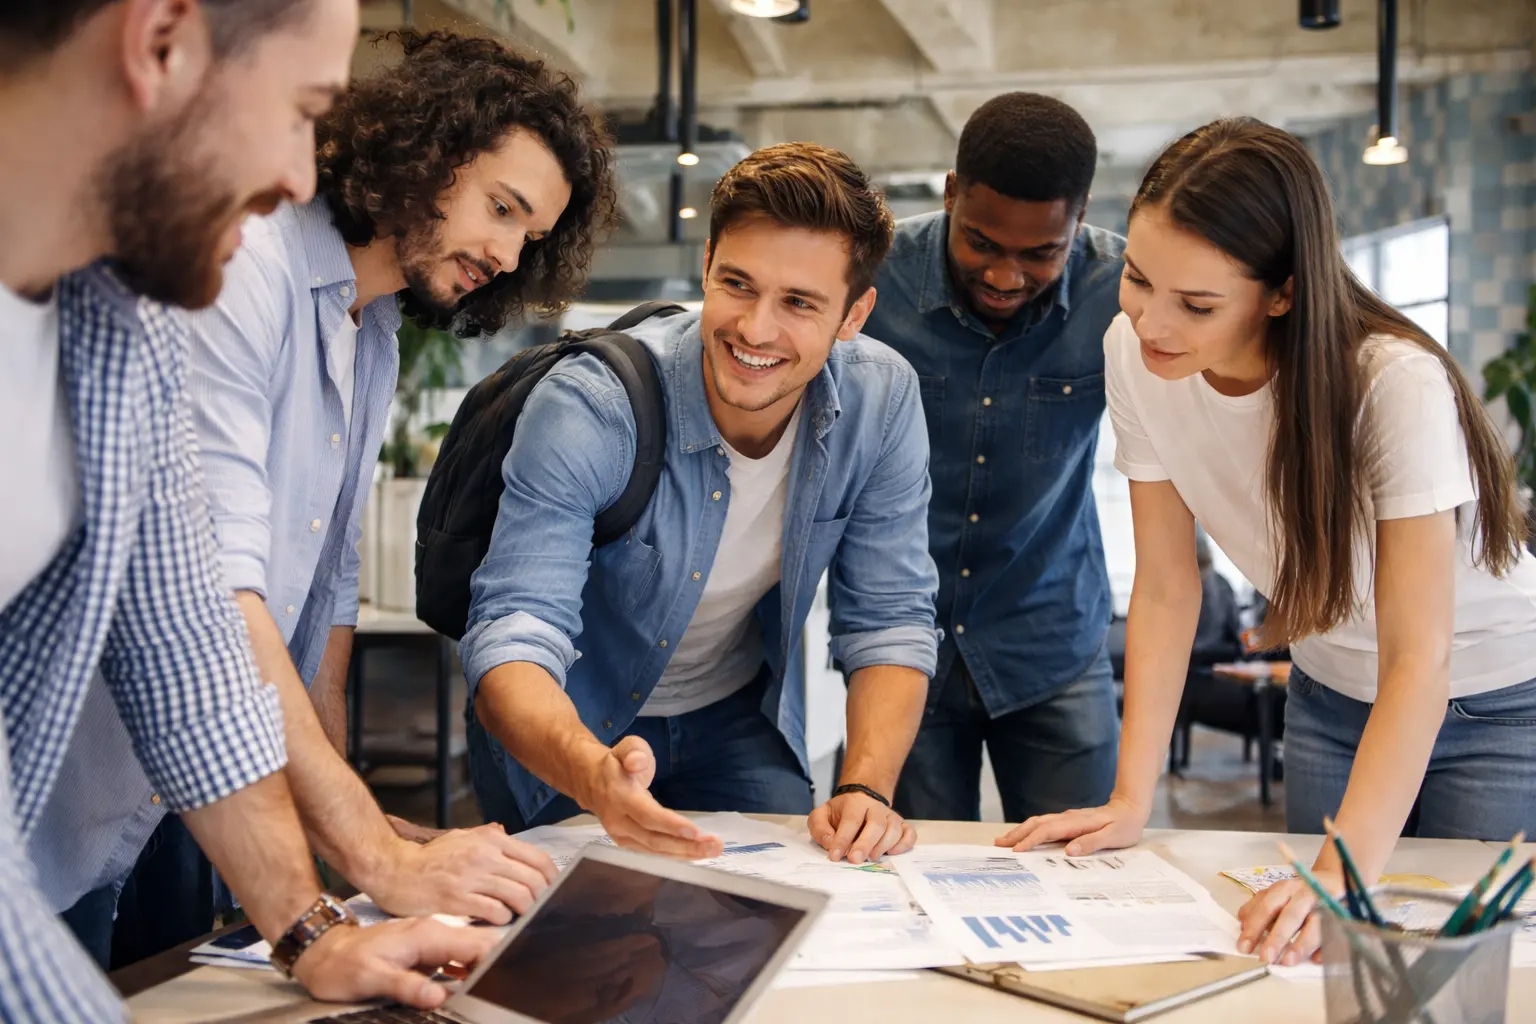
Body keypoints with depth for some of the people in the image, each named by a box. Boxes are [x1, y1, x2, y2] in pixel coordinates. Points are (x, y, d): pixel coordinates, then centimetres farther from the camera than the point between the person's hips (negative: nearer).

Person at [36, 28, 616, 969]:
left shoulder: (376, 344, 9)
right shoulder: (238, 265, -20)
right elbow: (209, 581, -29)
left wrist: (352, 813, 10)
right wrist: (376, 858, -30)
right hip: (68, 785, -8)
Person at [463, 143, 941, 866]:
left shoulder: (882, 401, -17)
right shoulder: (587, 409, -29)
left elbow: (888, 619, -9)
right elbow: (513, 630, -35)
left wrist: (865, 788, -25)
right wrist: (593, 773, -56)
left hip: (736, 724, 3)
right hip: (565, 733, -2)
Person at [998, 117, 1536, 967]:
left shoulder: (1397, 384, -31)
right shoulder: (1134, 355, -18)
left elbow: (1419, 663, -34)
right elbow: (1164, 586, -12)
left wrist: (1344, 875, -45)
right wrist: (1130, 801, -19)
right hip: (1331, 697, 4)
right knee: (1314, 947, 7)